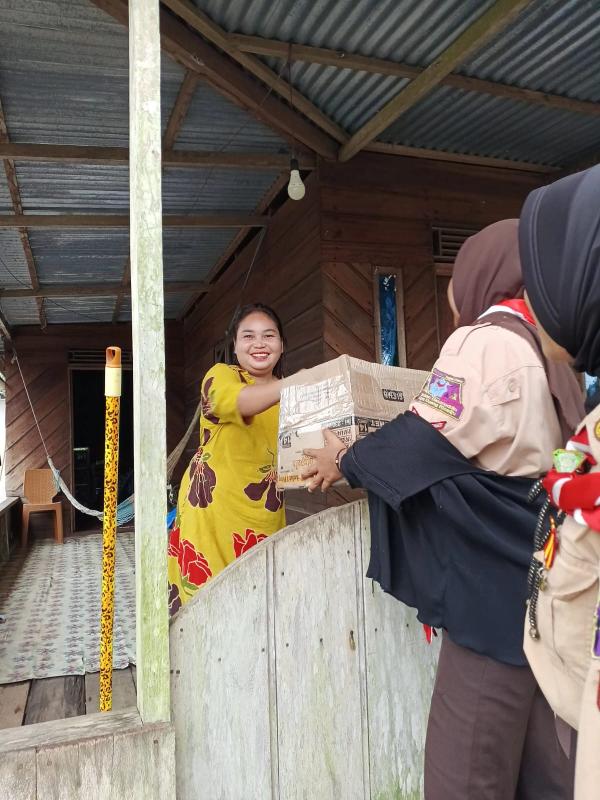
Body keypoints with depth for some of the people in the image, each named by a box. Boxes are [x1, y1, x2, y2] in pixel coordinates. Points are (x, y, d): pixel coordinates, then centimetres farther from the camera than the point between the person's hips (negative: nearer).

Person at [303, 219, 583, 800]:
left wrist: (346, 461, 3)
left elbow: (423, 442, -13)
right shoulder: (548, 347, 14)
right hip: (542, 577, 9)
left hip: (496, 584, -9)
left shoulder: (483, 341, -13)